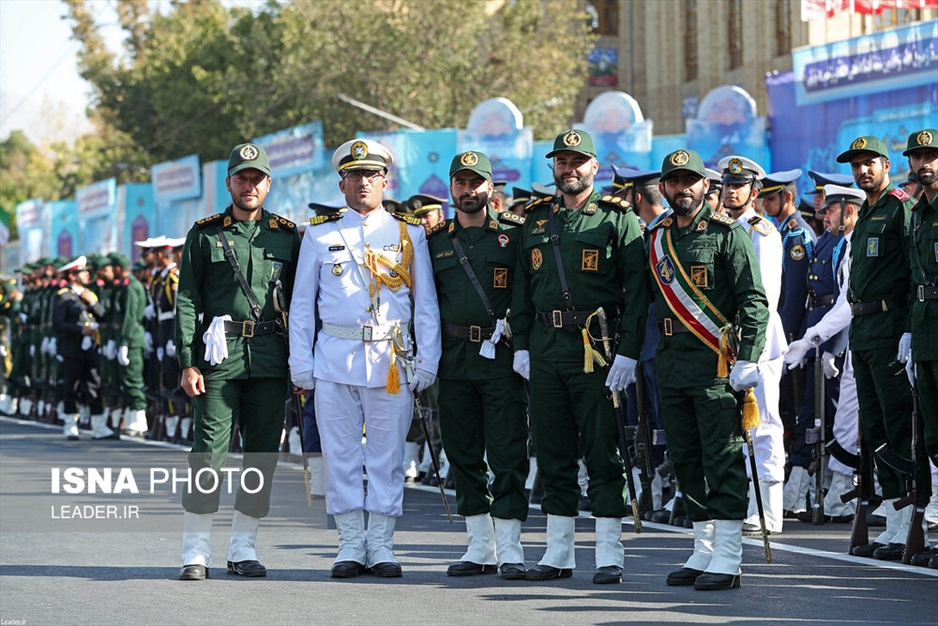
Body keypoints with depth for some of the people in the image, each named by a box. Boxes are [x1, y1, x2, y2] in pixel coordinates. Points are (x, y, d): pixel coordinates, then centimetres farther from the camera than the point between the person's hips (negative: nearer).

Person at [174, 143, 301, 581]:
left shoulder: (288, 235, 11)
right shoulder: (205, 234, 6)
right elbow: (186, 300, 2)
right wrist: (188, 361, -6)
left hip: (272, 359, 2)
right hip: (220, 355, -2)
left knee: (263, 454, 4)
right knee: (208, 450, -7)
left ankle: (243, 548, 14)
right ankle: (196, 552, -1)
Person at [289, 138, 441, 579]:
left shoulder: (409, 233, 9)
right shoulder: (320, 235, 10)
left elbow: (426, 304, 7)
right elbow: (302, 304, 11)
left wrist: (427, 363, -1)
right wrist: (300, 364, 3)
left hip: (392, 361, -1)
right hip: (334, 360, 1)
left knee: (387, 457, 1)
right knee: (340, 456, 1)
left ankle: (381, 546, 9)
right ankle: (351, 546, 9)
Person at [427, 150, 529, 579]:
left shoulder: (514, 233, 2)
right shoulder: (435, 241, 13)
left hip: (501, 355, -4)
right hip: (453, 358, 4)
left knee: (507, 452, -5)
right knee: (463, 453, 6)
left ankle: (509, 548, -2)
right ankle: (480, 548, 14)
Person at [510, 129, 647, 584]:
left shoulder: (618, 219, -1)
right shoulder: (536, 221, 14)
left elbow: (636, 291, -6)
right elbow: (522, 287, 17)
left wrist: (628, 351, -13)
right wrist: (521, 344, 8)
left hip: (597, 350, -5)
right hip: (545, 349, 5)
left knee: (602, 453, -3)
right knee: (552, 453, 8)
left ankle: (609, 555, 1)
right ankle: (559, 552, 15)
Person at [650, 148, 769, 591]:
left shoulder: (727, 234, -3)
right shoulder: (657, 240, 15)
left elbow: (754, 300, -8)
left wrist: (747, 360, -16)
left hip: (715, 361, -7)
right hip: (671, 362, 7)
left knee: (722, 458, -6)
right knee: (686, 458, 9)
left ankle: (728, 558, -4)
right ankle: (703, 551, 17)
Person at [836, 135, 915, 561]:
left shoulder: (902, 209, -7)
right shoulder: (866, 216, 21)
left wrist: (909, 330, -20)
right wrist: (859, 327, 19)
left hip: (891, 328, -10)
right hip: (862, 330, 10)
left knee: (899, 426, -10)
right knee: (875, 428, 10)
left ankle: (910, 530, -9)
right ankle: (893, 528, 15)